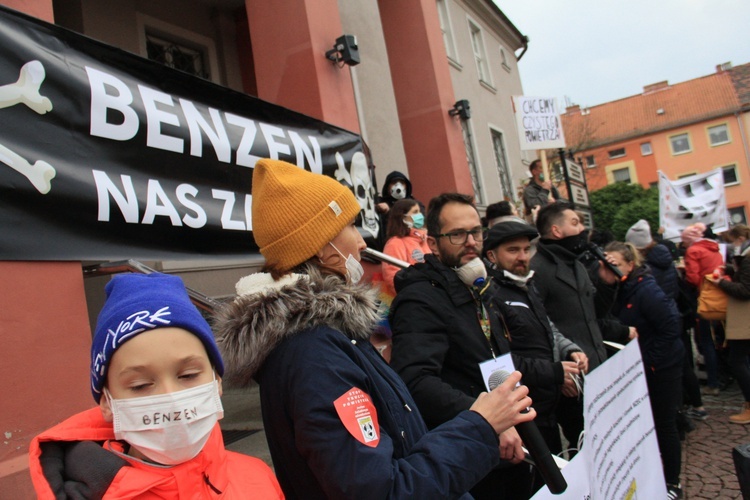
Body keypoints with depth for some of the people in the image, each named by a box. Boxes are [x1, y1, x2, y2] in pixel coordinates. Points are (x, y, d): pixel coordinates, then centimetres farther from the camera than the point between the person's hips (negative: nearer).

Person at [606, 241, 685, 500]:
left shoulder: (646, 291, -21)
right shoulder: (615, 291, 0)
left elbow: (670, 328, -21)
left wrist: (650, 361, -17)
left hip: (661, 369, -7)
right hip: (635, 369, 7)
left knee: (664, 425, 6)